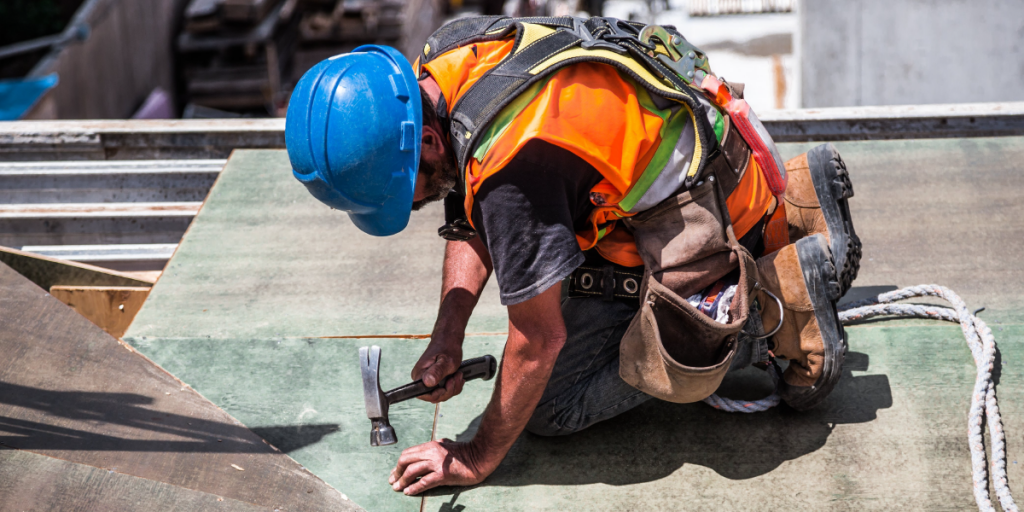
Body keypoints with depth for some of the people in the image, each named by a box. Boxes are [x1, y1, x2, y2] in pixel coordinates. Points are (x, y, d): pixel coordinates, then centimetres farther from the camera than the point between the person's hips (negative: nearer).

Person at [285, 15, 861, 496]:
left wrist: (478, 460, -15)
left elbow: (539, 339, -27)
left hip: (705, 225, -9)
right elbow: (472, 224, 6)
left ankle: (775, 305, -5)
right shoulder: (441, 61, -8)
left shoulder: (513, 163, -36)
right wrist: (447, 339, -5)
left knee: (552, 404, -6)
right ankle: (792, 206, 21)